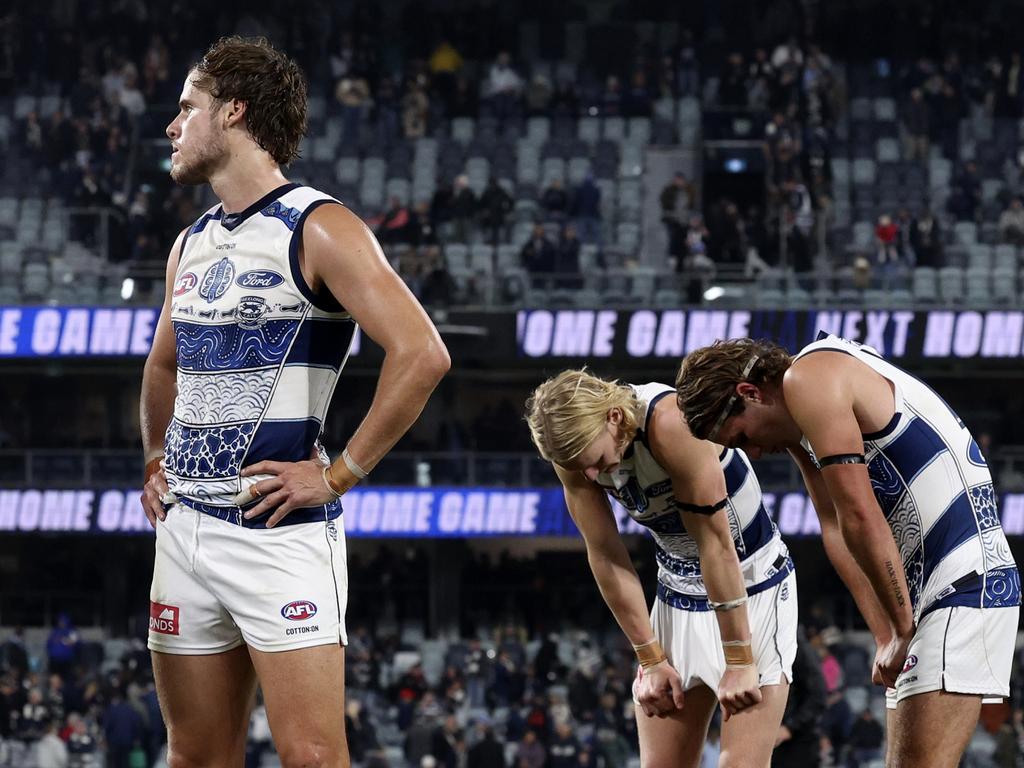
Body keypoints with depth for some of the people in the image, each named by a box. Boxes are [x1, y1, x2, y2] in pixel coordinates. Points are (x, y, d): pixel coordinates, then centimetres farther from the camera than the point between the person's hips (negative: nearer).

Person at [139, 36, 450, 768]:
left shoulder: (317, 229, -9)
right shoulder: (190, 246, 16)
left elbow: (422, 354, -19)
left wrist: (339, 475, -17)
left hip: (279, 535, -8)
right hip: (185, 529, 8)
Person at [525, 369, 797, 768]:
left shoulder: (670, 422, -30)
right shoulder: (575, 444, -11)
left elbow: (715, 544, -27)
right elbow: (606, 558, -5)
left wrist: (739, 661, -23)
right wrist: (651, 659, -4)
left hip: (750, 589, -6)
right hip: (678, 597, 6)